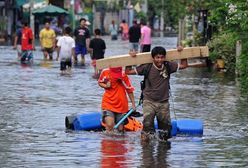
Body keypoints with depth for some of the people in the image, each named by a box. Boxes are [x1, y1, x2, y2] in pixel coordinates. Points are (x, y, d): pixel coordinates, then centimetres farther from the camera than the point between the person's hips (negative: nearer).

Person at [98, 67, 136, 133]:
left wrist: (133, 104, -3)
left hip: (121, 105, 0)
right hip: (108, 103, 0)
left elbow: (129, 90, -4)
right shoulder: (105, 72, -5)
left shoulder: (123, 75, -11)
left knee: (120, 129, 7)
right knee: (109, 125, -20)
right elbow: (100, 82, 14)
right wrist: (105, 86, -8)